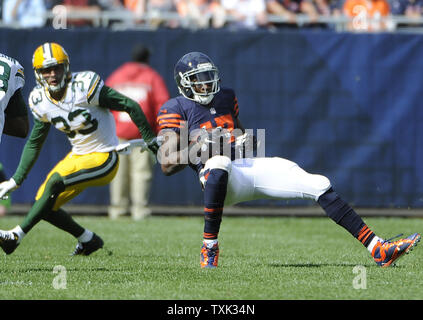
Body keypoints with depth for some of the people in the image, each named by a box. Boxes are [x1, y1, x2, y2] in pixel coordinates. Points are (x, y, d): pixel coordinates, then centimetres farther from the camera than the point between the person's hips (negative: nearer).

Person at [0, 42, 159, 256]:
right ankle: (88, 240, 21)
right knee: (45, 206, 0)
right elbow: (34, 143, 13)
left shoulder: (84, 86, -22)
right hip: (78, 156, 7)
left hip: (103, 159, -7)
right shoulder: (40, 101, -2)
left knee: (55, 182, -26)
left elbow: (129, 106, -13)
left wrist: (150, 140, -5)